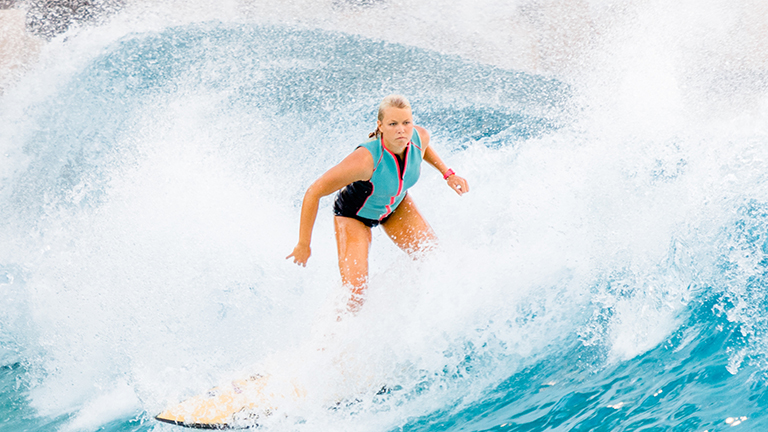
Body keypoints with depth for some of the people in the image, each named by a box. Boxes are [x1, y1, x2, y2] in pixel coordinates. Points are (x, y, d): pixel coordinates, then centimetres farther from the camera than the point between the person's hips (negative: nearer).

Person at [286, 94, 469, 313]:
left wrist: (448, 174, -3)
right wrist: (303, 245, -28)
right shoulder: (365, 160, -43)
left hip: (396, 205, 5)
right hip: (354, 214, -5)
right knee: (354, 294, -15)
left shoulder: (420, 137, -25)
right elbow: (314, 193, -35)